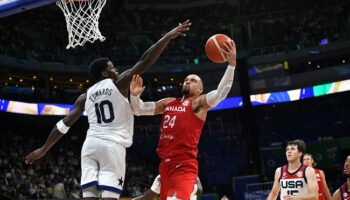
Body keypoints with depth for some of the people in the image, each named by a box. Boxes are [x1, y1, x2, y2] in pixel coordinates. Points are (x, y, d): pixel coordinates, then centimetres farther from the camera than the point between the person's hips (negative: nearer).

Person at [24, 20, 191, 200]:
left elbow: (64, 123, 16)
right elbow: (144, 61, -2)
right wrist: (167, 37, 0)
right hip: (112, 145, -5)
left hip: (90, 144, 5)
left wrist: (44, 149, 23)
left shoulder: (85, 96, 18)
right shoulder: (119, 83, 6)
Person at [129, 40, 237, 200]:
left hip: (184, 166, -8)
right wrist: (134, 94, -3)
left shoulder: (199, 102, 0)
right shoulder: (167, 103, 19)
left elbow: (220, 93, -18)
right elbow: (140, 109, 19)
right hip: (165, 164, 8)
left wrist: (231, 64, -28)